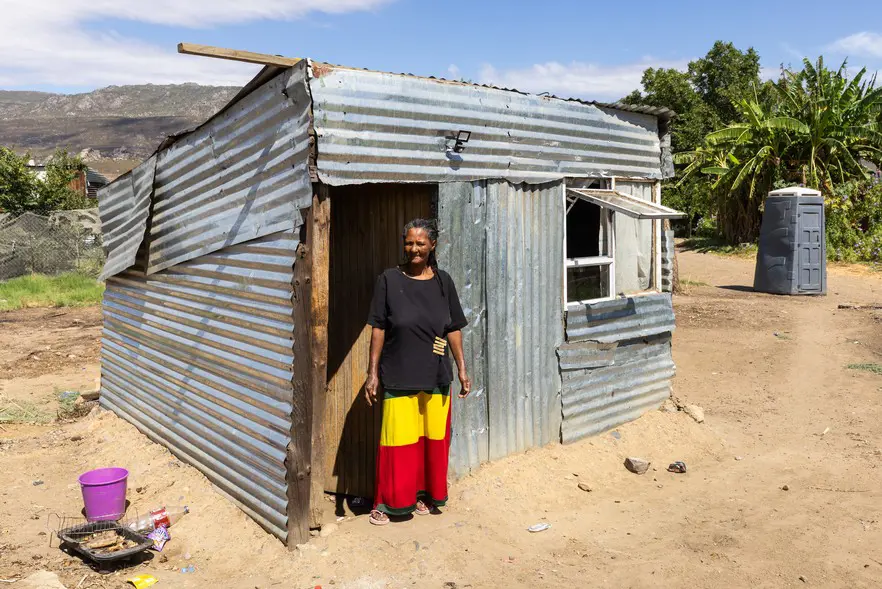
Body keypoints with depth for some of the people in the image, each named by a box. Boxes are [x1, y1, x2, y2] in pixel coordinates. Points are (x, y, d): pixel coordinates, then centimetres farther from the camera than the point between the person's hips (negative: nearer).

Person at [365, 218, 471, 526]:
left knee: (433, 439, 11)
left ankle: (424, 494, 31)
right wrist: (373, 373, -6)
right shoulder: (389, 280, -4)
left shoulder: (443, 281, 4)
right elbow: (378, 328, -3)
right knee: (397, 439, 1)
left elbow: (454, 329, 7)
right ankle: (387, 501, 18)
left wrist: (462, 369, 4)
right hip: (398, 376, -3)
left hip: (436, 377, 3)